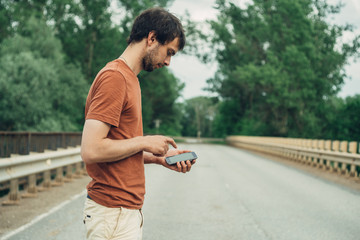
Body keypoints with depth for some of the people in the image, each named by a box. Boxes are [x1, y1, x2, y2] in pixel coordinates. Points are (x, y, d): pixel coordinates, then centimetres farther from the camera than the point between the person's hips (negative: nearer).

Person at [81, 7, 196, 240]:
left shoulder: (129, 78, 15)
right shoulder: (114, 77, -16)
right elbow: (91, 150, -24)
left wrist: (159, 157, 8)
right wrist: (145, 142, -14)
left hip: (128, 209, 9)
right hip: (113, 214, -9)